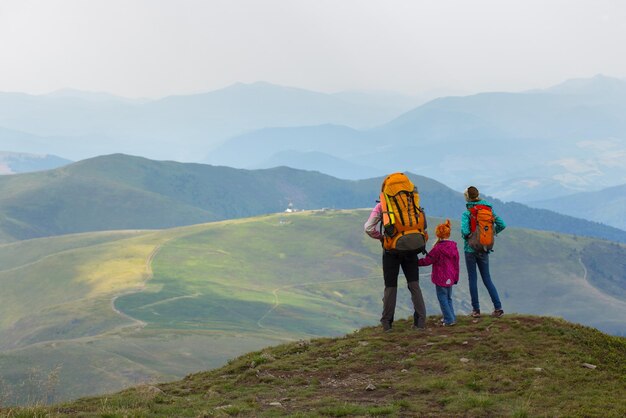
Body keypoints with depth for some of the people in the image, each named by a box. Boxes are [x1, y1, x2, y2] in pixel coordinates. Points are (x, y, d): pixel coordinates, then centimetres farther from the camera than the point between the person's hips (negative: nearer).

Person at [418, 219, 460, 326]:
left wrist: (416, 262, 1)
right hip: (450, 278, 7)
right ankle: (451, 318, 22)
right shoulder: (454, 247, 4)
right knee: (448, 298, 19)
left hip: (441, 278, -7)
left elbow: (427, 260, -13)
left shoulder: (438, 248, -17)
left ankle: (449, 319, -1)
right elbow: (456, 263, 11)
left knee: (442, 298, 0)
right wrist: (456, 277, 19)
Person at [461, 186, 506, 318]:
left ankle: (476, 310, 8)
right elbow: (502, 225, -3)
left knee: (472, 279, 6)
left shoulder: (466, 214, -14)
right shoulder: (489, 210, 1)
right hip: (484, 250, 4)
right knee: (487, 279, 12)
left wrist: (466, 237, -4)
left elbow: (465, 231, -26)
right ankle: (498, 307, 3)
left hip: (470, 249, -4)